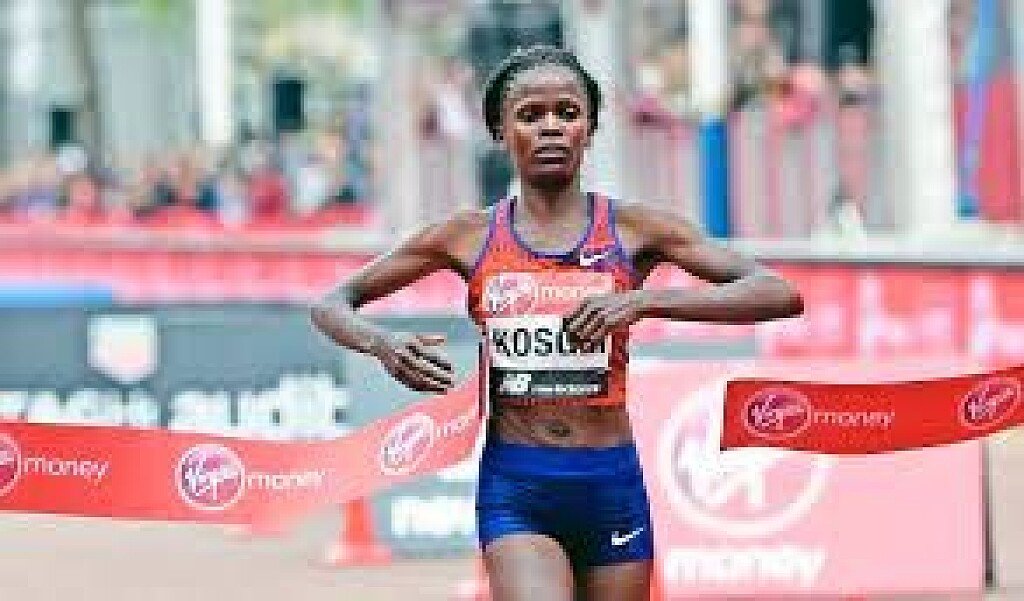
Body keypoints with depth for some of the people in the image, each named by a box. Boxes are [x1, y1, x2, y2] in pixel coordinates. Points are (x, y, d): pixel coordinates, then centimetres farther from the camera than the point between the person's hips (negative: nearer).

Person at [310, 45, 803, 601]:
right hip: (515, 491, -1)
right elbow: (331, 305, 12)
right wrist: (381, 345, -11)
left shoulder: (632, 229, 1)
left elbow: (780, 295, -8)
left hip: (612, 488, 1)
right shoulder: (470, 236, 4)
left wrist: (644, 301, -20)